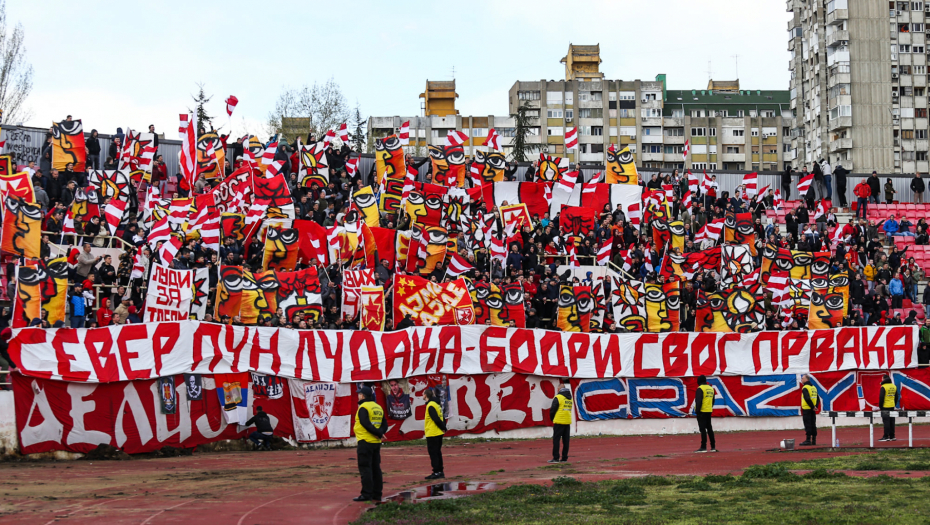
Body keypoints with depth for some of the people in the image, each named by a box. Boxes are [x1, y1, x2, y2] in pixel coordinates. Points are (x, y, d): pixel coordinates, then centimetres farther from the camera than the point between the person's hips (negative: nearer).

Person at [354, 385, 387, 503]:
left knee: (365, 468, -6)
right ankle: (377, 494, 15)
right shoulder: (378, 407, 14)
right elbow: (384, 424, 10)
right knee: (375, 468, 12)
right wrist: (380, 432, -6)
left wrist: (378, 433, -16)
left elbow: (366, 423, -21)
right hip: (376, 443, 8)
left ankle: (366, 494, -8)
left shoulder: (363, 408, -11)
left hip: (365, 441, -8)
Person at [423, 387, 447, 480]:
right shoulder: (437, 404, 12)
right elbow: (441, 418, 13)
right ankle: (440, 472, 19)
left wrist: (443, 428, -9)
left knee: (433, 454, -4)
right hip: (438, 433, 9)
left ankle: (436, 472, -4)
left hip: (432, 434, -9)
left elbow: (436, 419, -20)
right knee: (437, 453, 15)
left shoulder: (430, 406, -17)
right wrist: (443, 428, 8)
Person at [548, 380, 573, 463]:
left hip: (559, 422, -6)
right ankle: (564, 458, 11)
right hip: (567, 422, 6)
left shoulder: (558, 397, -9)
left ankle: (555, 458, -6)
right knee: (566, 440, 9)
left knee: (556, 440, -2)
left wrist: (552, 418, 11)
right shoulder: (570, 398, 12)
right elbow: (569, 409, 14)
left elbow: (552, 409, -8)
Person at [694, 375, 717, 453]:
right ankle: (713, 447, 15)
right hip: (709, 411, 8)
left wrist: (697, 410, -14)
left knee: (702, 429, -7)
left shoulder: (700, 388, -12)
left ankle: (703, 447, -9)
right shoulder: (711, 388, 13)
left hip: (702, 412, -8)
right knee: (709, 428, 13)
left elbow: (698, 401, -18)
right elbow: (713, 400, 19)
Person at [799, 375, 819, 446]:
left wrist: (813, 407, -14)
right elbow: (818, 399, 15)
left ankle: (808, 440, -7)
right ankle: (814, 440, 12)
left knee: (807, 425, -6)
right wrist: (815, 406, 6)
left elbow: (807, 399, -22)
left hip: (807, 409, -8)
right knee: (813, 425, 10)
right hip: (812, 411, 8)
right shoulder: (814, 387, 15)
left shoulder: (805, 388, -12)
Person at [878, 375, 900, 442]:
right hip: (892, 407, 7)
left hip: (885, 407, -7)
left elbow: (881, 398, -14)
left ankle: (886, 437, -7)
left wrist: (880, 406, -5)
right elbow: (896, 397, 16)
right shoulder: (894, 386, 11)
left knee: (886, 422, -6)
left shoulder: (883, 387, -12)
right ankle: (892, 436, 14)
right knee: (892, 422, 11)